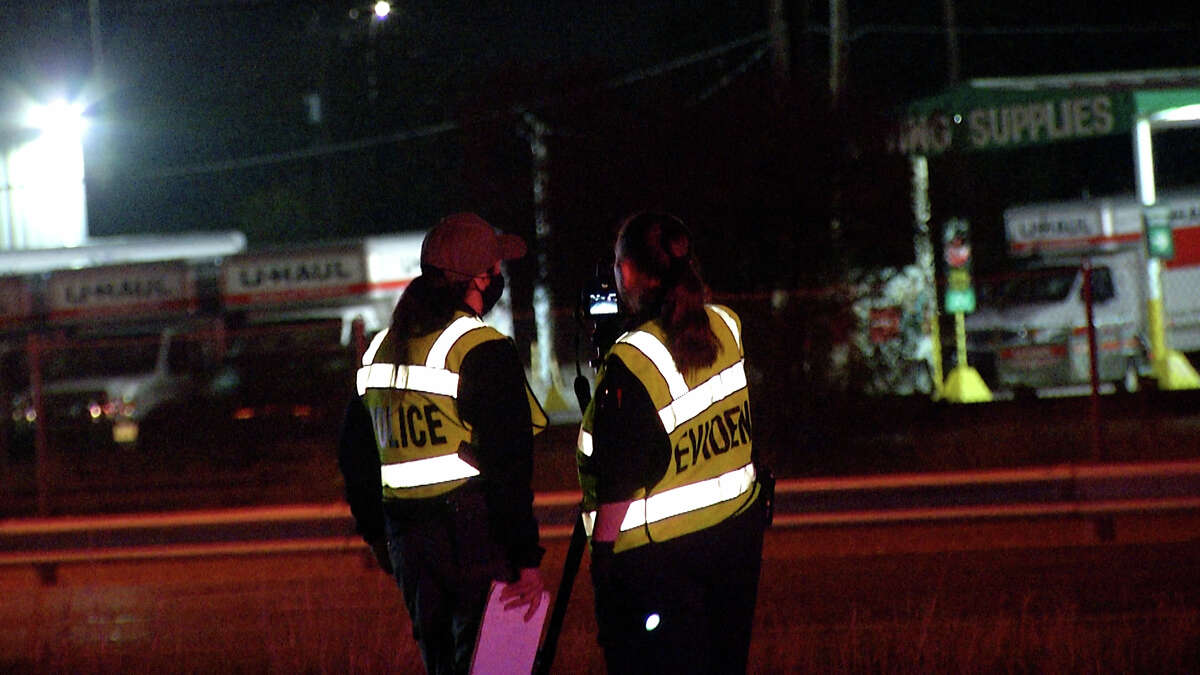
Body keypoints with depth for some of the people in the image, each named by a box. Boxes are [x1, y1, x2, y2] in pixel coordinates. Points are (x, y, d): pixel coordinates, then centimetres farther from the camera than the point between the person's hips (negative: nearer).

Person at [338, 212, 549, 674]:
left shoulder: (380, 350, 11)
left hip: (406, 536, 7)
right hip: (474, 533, -7)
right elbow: (506, 464, -16)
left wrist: (376, 532, 31)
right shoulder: (482, 350, -12)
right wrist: (527, 558, -14)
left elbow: (355, 456, 19)